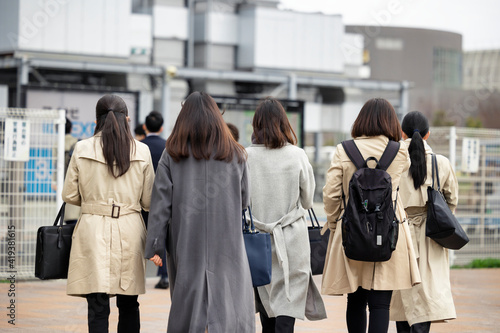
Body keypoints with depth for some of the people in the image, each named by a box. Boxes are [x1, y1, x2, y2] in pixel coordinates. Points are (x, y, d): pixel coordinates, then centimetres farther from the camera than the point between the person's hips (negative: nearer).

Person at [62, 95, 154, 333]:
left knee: (97, 307, -2)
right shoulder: (142, 151, 0)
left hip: (93, 228, -1)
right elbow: (148, 201, 4)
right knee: (128, 306, 13)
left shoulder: (82, 149, -2)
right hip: (130, 231, 1)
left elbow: (69, 195, 2)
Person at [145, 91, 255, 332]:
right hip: (225, 244, -1)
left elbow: (160, 202, -2)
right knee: (229, 306, -2)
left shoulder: (172, 155, 2)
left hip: (185, 242, 1)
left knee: (187, 304, 8)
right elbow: (244, 201, 11)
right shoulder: (235, 154, 4)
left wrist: (155, 246, -1)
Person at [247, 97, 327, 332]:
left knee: (266, 302, 16)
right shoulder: (298, 155, -7)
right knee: (288, 303, -1)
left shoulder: (246, 156, -7)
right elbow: (307, 201, 3)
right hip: (292, 239, -1)